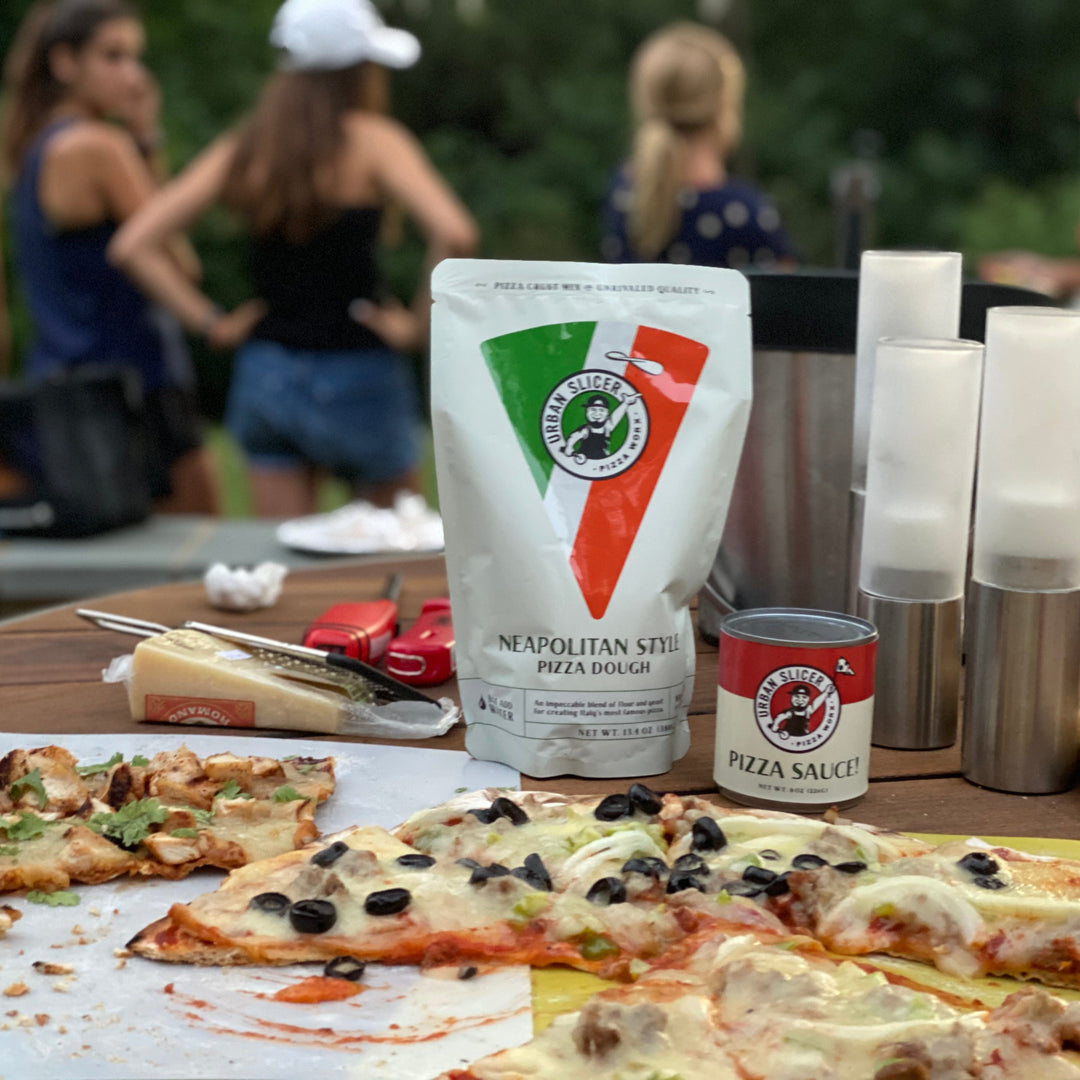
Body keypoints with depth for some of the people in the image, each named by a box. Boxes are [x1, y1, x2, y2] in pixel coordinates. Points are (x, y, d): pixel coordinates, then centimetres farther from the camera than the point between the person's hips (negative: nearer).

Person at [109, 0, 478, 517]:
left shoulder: (240, 150, 4)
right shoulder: (371, 141, -9)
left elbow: (132, 246, -1)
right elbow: (453, 233, -24)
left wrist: (210, 322, 1)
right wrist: (419, 322, -10)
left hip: (266, 373, 4)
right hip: (357, 376, -4)